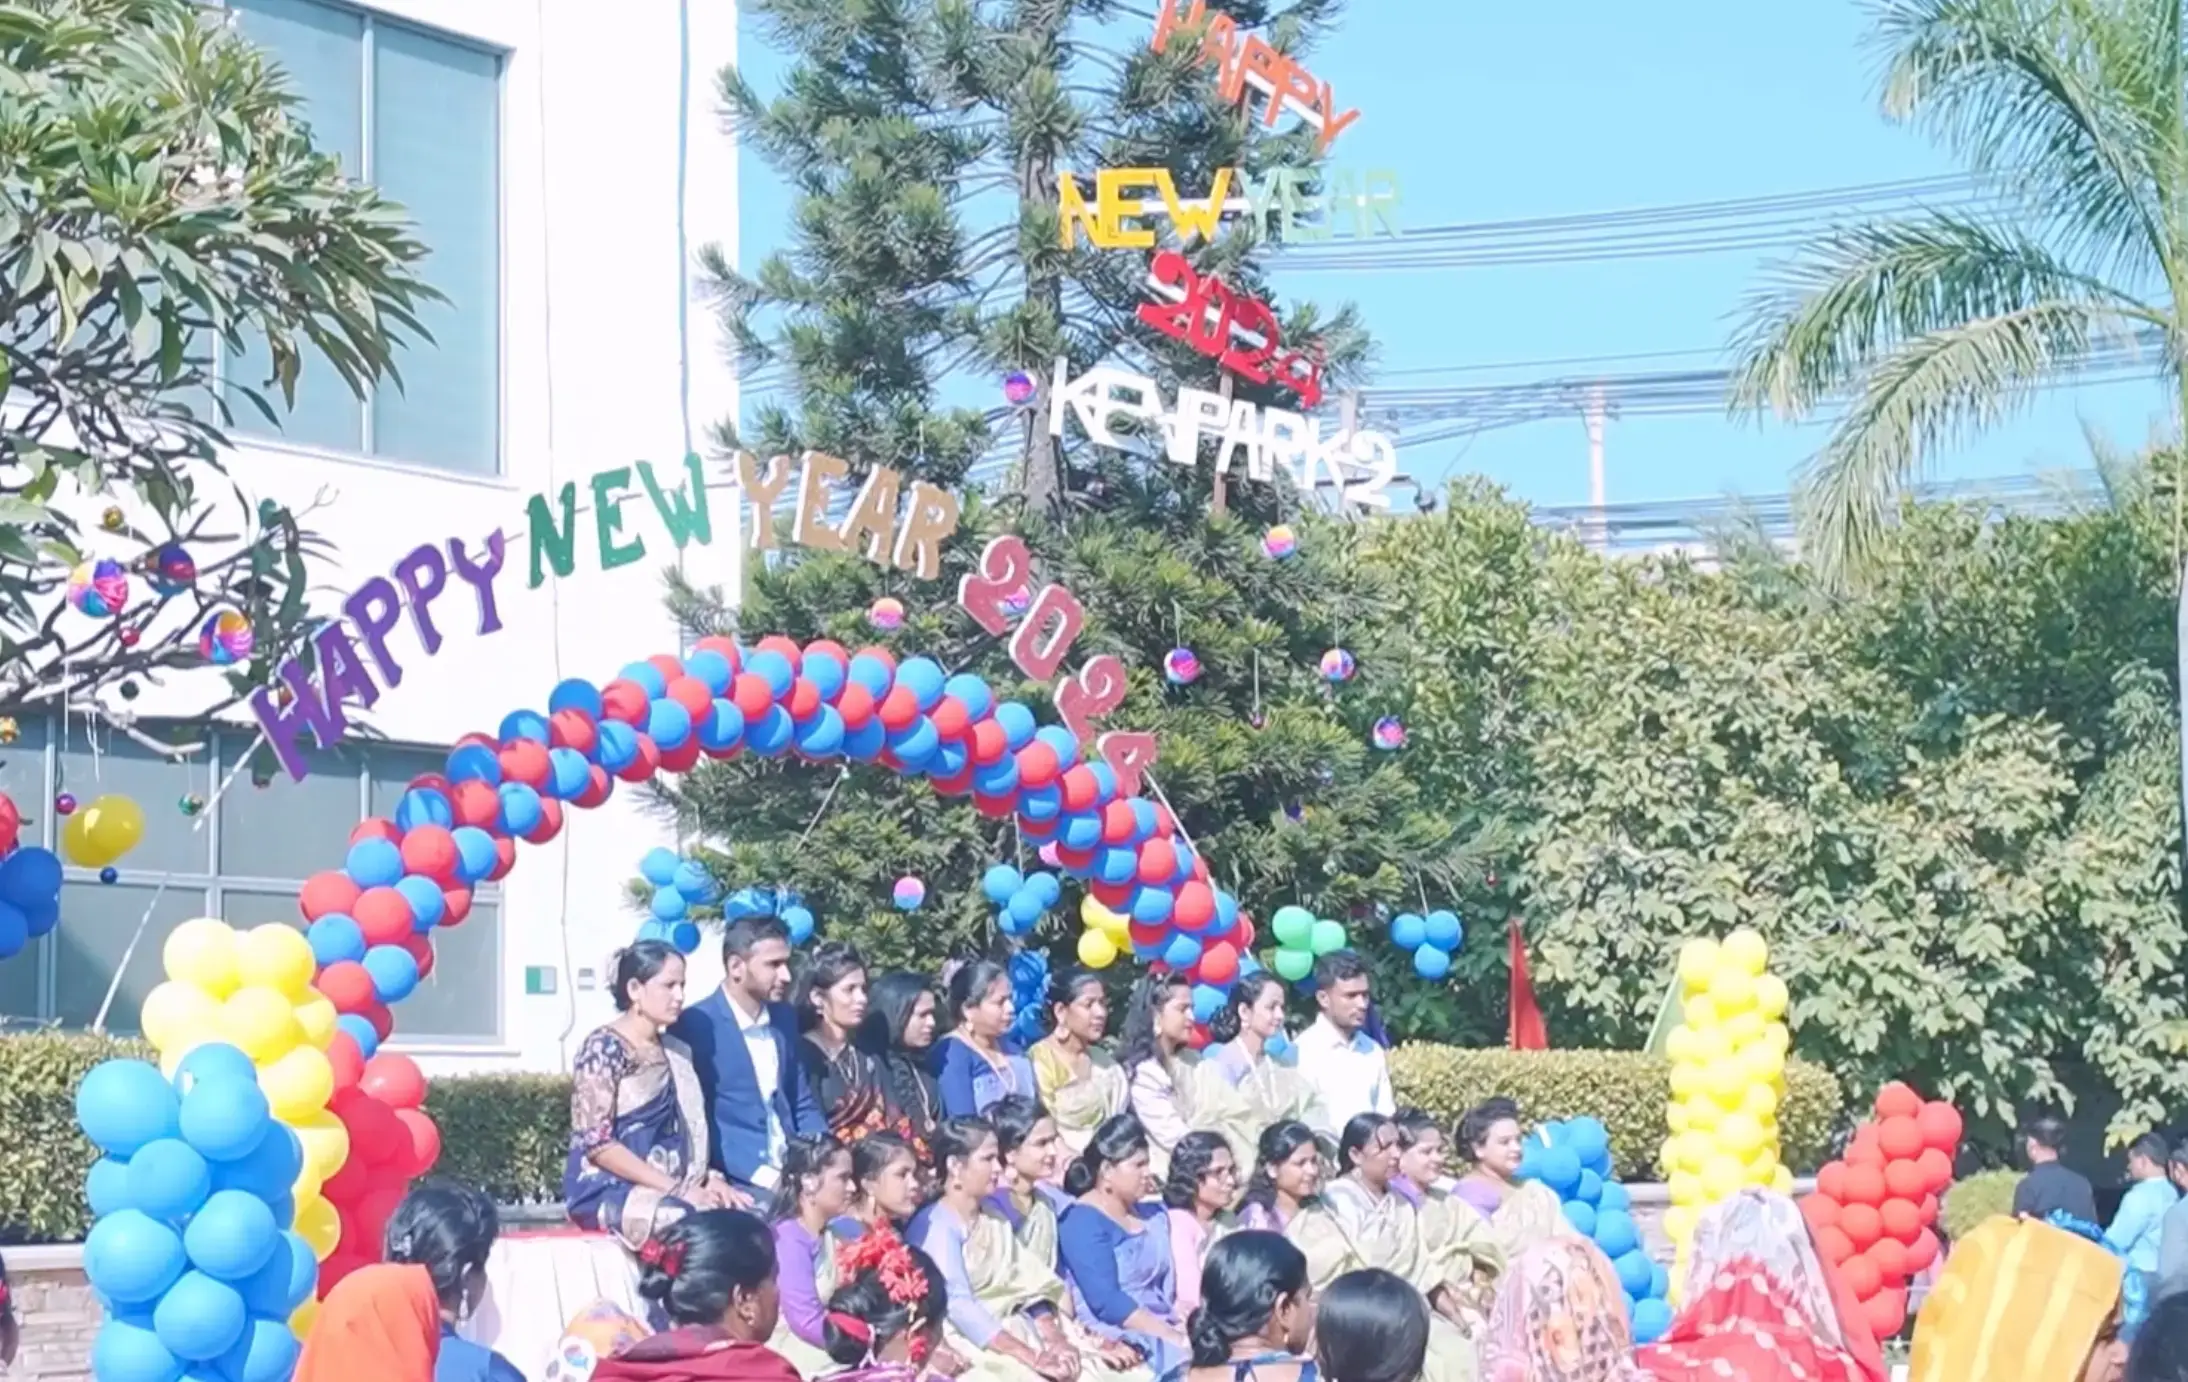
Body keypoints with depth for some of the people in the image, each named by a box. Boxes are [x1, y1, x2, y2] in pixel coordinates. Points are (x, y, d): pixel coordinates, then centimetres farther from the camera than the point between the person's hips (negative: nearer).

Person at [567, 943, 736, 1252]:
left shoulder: (676, 1053, 16)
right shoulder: (604, 1049, -8)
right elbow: (596, 1142, -15)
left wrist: (707, 1178, -2)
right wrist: (675, 1190, -17)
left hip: (664, 1192, 7)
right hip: (609, 1193, -7)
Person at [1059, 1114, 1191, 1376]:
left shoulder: (1153, 1216, 17)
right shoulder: (1082, 1221, -6)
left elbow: (1172, 1286, 14)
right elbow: (1107, 1301, -15)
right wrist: (1173, 1337, -19)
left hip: (1166, 1329, 7)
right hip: (1114, 1337, -7)